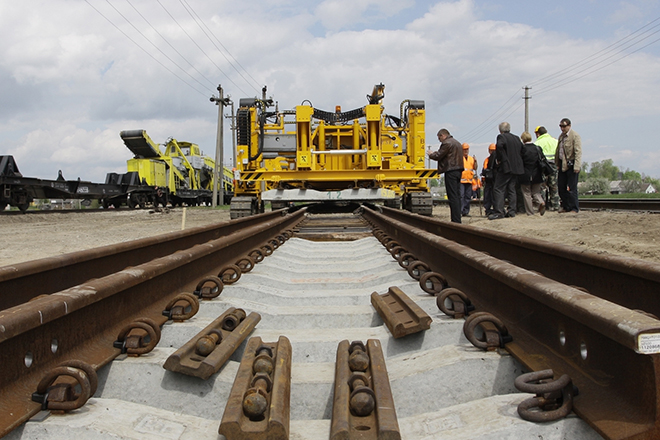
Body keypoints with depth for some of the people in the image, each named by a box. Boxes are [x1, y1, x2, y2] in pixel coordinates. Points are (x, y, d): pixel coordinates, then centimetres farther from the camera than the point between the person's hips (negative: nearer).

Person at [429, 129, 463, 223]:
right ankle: (457, 219, 13)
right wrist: (434, 154, 23)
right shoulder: (457, 143, 22)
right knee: (457, 195, 11)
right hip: (458, 170, 10)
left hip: (451, 171, -10)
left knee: (452, 196, -9)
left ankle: (455, 220, -11)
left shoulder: (446, 143, -10)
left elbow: (438, 156, -11)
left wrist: (431, 154, 10)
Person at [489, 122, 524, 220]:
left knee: (498, 189, -6)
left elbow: (499, 146, -26)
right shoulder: (516, 138, 15)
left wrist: (499, 159, -16)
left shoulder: (501, 137, -7)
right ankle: (512, 211, 11)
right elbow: (522, 149, 16)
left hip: (505, 167, -7)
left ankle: (498, 212, -13)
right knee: (512, 189, 12)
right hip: (516, 167, 8)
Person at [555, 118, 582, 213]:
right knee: (561, 187, 10)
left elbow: (578, 152, -16)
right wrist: (557, 164, 17)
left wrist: (576, 167, -23)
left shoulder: (575, 136, -10)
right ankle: (566, 207, 22)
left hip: (571, 165, -8)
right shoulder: (561, 136, 14)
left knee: (571, 188, -4)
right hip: (562, 164, 8)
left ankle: (574, 208, 7)